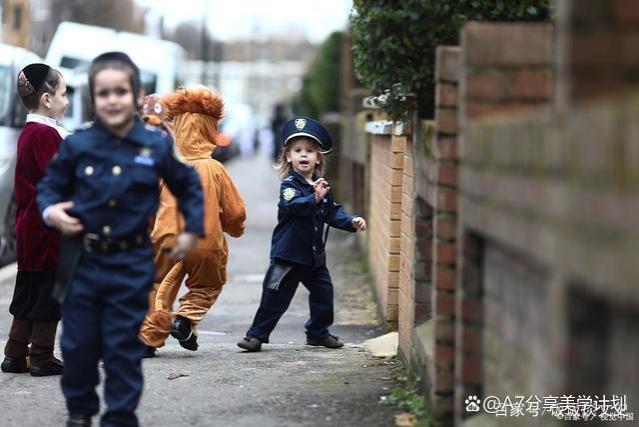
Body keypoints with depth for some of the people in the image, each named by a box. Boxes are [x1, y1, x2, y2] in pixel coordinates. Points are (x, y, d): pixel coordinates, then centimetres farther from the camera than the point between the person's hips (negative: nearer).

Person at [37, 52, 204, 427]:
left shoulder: (157, 145, -5)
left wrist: (193, 230, 6)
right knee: (78, 343, 10)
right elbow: (50, 186, 6)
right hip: (83, 261, 1)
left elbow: (189, 186, 10)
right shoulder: (77, 145, -6)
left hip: (132, 266, -1)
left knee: (125, 348, 3)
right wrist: (50, 210, -13)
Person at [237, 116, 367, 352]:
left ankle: (318, 333, 29)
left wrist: (351, 222, 0)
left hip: (314, 254, 7)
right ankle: (256, 335, 9)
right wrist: (315, 198, -48)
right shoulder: (289, 184, -13)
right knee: (275, 297, -2)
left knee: (323, 292, 11)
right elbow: (292, 205, -33)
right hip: (288, 253, -7)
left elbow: (332, 213, 15)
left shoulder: (321, 185, 8)